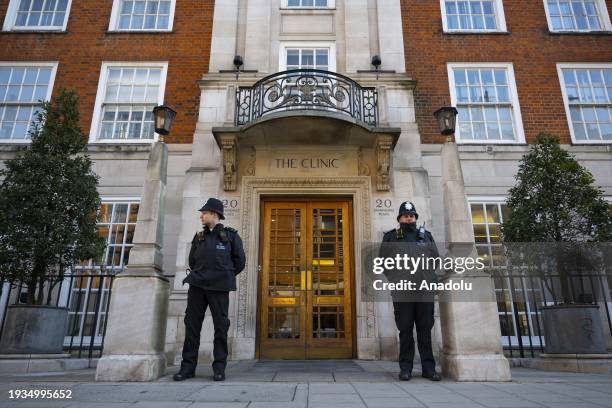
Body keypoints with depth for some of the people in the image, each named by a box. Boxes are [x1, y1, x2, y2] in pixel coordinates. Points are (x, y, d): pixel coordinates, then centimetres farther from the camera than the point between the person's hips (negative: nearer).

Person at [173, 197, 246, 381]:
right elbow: (192, 260, 22)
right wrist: (198, 275, 15)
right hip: (197, 285, 4)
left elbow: (240, 261, 5)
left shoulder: (230, 235, 4)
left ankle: (219, 367, 8)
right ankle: (188, 365, 12)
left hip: (219, 287, -4)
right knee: (191, 324, 3)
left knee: (221, 326, 0)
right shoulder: (199, 237, 16)